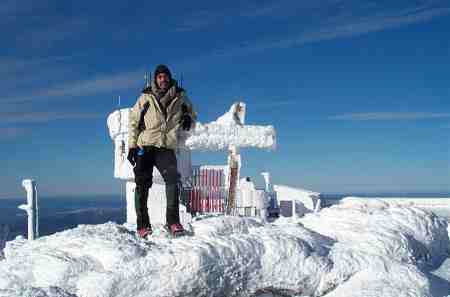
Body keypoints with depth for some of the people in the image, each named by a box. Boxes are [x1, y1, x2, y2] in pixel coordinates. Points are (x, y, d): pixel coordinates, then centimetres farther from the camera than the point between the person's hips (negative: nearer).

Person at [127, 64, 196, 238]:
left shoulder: (180, 97, 13)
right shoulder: (146, 98, 10)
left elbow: (192, 115, 27)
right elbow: (133, 122, 10)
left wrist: (188, 119, 2)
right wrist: (132, 146, 1)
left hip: (167, 147, 0)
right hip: (144, 147, 0)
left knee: (172, 180, -20)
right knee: (142, 185, -4)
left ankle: (173, 221, -17)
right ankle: (143, 225, 2)